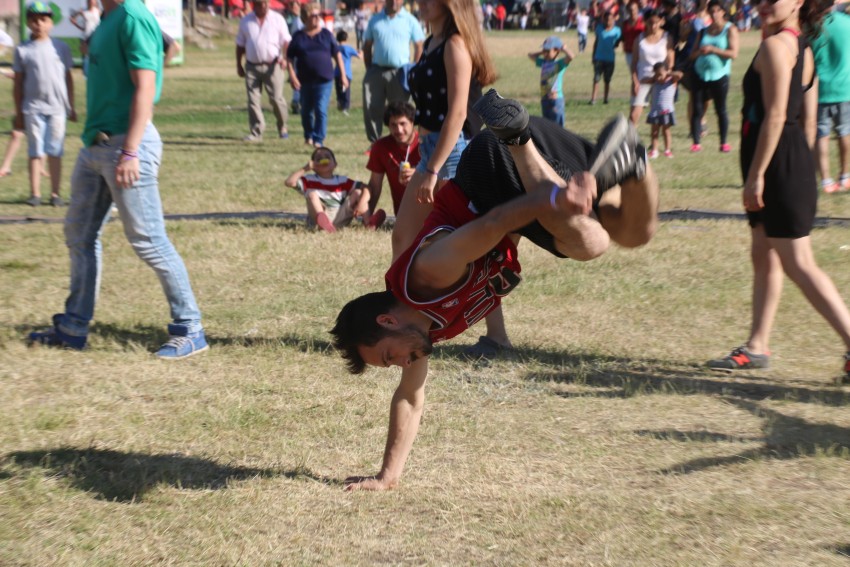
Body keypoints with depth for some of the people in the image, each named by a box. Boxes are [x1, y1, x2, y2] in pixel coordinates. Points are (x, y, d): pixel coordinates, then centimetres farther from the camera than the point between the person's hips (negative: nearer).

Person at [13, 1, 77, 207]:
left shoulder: (61, 47, 5)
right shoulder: (22, 50, 3)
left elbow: (68, 78, 10)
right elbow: (18, 83, 6)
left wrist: (71, 107, 10)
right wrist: (18, 113, 5)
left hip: (57, 107, 0)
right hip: (33, 107, 0)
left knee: (55, 151, 4)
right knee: (36, 151, 3)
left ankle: (55, 193, 8)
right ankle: (35, 193, 6)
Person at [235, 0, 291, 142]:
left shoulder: (277, 19, 2)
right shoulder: (245, 21, 8)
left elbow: (286, 41, -2)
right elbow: (240, 45, 14)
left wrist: (285, 57, -18)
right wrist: (238, 65, 11)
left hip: (272, 65, -2)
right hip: (252, 66, 2)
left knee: (276, 98, -3)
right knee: (253, 100, -3)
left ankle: (282, 127, 19)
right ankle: (256, 132, 2)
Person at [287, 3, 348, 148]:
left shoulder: (326, 34, 3)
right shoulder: (298, 37, 2)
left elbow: (337, 54, 8)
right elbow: (290, 57, 4)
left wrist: (343, 75, 5)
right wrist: (292, 76, -8)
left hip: (324, 80, -2)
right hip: (305, 81, 2)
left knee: (321, 110, -13)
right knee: (306, 111, 14)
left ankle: (319, 140, -8)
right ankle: (308, 136, 37)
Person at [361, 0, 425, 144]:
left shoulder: (410, 20, 1)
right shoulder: (375, 20, 10)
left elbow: (419, 47, 1)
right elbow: (367, 46, 15)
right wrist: (369, 69, 7)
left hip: (399, 72, -2)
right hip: (376, 71, 3)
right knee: (371, 109, 0)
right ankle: (374, 142, 11)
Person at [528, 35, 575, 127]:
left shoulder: (559, 63, -8)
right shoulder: (543, 62, 11)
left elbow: (571, 56, -26)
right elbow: (531, 55, 24)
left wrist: (563, 48, -10)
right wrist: (542, 52, 13)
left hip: (556, 99, -7)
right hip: (544, 99, 7)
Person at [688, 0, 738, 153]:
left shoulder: (730, 29, 0)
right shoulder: (704, 31, 13)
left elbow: (733, 53, -12)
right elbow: (692, 54, 12)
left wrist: (713, 50, -19)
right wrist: (699, 52, -11)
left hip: (719, 76, -3)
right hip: (700, 75, 4)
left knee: (721, 110, 3)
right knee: (697, 110, -1)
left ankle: (724, 143, 12)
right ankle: (696, 143, 2)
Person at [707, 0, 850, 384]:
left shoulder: (776, 45, -13)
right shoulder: (803, 49, 16)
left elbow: (775, 115, -20)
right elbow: (808, 120, 17)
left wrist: (756, 175, -20)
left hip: (777, 161, -10)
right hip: (794, 157, 10)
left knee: (798, 263, -7)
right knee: (763, 255, 15)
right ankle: (757, 347, 22)